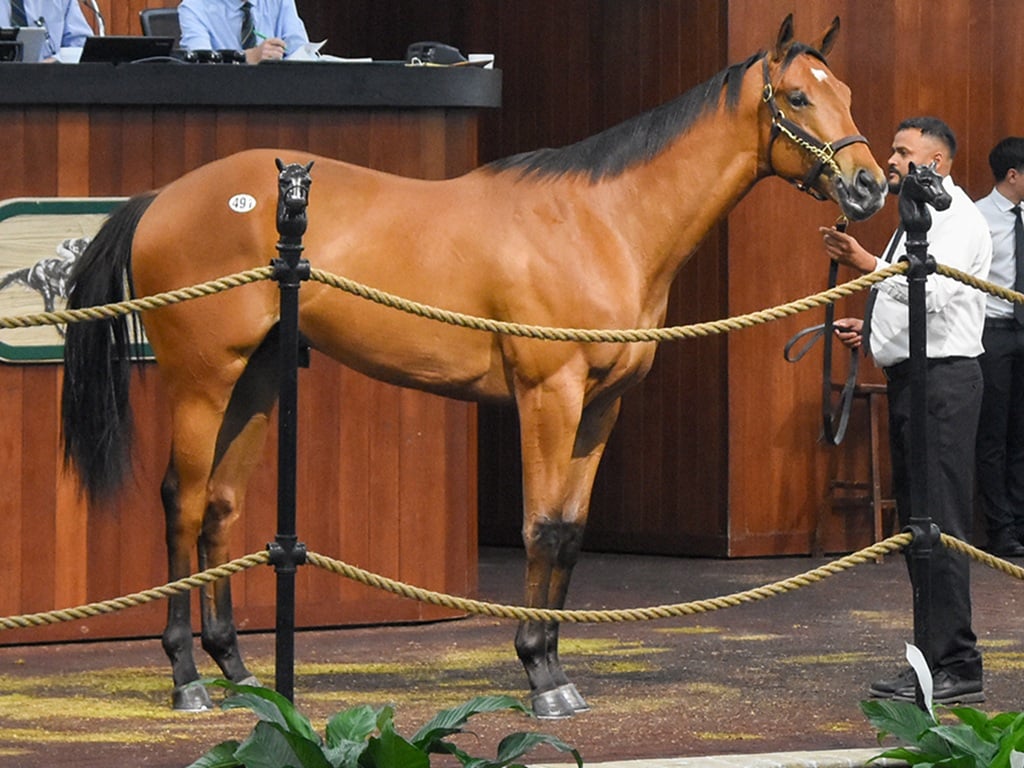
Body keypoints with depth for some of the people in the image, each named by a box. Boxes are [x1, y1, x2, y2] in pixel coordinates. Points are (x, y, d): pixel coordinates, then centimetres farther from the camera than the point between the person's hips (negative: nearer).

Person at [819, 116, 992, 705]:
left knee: (940, 524, -11)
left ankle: (956, 667, -11)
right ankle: (937, 657, 16)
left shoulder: (958, 220, -11)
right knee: (916, 522, 11)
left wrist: (867, 263, -32)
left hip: (943, 379, -11)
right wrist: (872, 329, 14)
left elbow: (933, 291, -26)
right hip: (910, 377, 11)